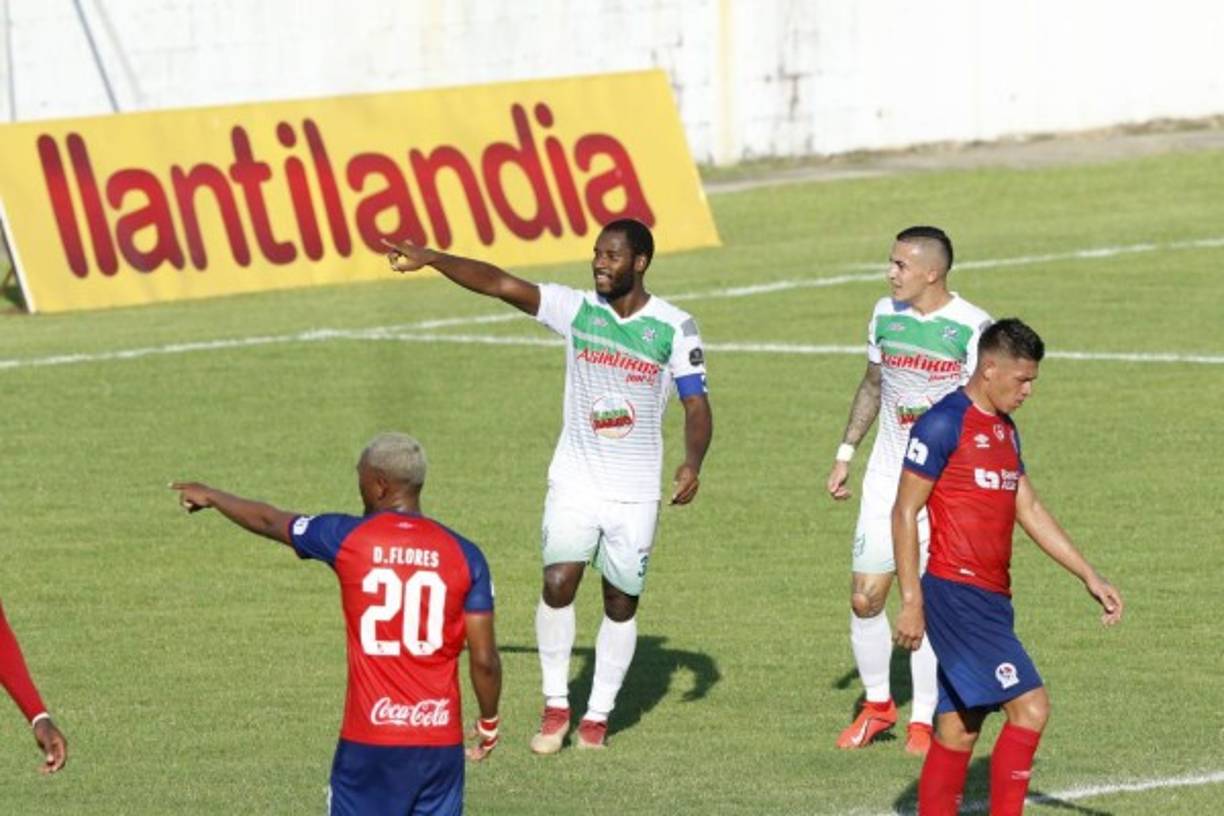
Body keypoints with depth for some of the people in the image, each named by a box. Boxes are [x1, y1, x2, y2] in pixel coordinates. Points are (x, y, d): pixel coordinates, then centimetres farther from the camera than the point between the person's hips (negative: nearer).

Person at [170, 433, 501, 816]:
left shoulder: (347, 539, -2)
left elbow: (269, 522, 17)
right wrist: (489, 722, 17)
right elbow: (484, 660, -1)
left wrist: (211, 497, 36)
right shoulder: (463, 554, -1)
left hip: (369, 740, -2)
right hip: (440, 740, 2)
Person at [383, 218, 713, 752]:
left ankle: (598, 714, 19)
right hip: (574, 482, 0)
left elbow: (696, 406, -5)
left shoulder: (674, 328, -4)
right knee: (557, 584, -14)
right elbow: (499, 284, -9)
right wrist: (431, 259, -19)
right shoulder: (576, 309, -1)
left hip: (635, 493, 0)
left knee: (622, 604, 4)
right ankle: (555, 707, -1)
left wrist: (692, 463, -23)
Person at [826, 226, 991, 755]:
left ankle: (923, 719, 7)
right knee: (865, 596, 1)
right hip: (886, 479, 5)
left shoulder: (972, 328, -10)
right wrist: (845, 454, 18)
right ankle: (876, 705, 19)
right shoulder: (886, 314, 6)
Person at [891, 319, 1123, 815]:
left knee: (959, 731, 10)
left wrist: (1090, 578, 19)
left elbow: (1030, 511, 23)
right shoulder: (944, 425, -10)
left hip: (991, 601, 9)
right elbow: (904, 513, -10)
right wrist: (911, 602, -13)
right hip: (956, 594, -9)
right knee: (1030, 707, -16)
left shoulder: (1005, 431, 17)